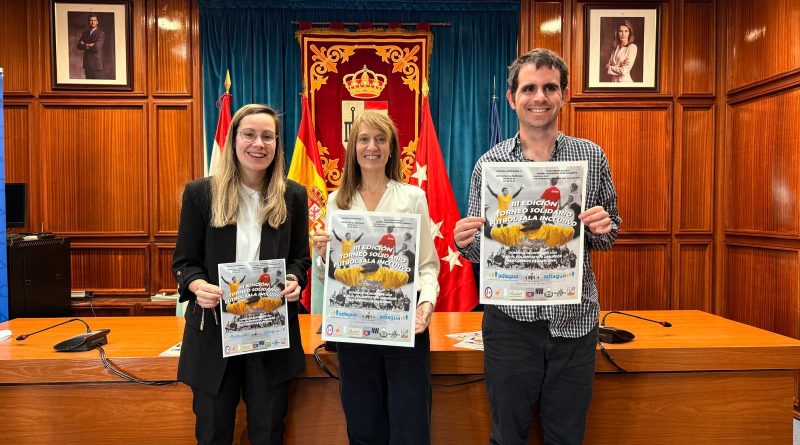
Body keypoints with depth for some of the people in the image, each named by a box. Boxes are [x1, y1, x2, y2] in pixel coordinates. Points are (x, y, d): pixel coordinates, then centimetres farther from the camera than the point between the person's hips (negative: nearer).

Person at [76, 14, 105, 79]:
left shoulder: (101, 33, -3)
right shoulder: (84, 33, 15)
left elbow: (97, 47, -14)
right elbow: (79, 46, 6)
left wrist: (85, 45, -1)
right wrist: (88, 45, -9)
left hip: (96, 63, -5)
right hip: (87, 63, 5)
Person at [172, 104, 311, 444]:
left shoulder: (293, 196, 2)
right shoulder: (200, 192, -2)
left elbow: (300, 257, 8)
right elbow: (184, 261, 1)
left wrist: (294, 281, -14)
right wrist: (198, 286, -21)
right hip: (214, 330, 0)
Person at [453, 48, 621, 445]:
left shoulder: (592, 156, 1)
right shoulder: (489, 163, -2)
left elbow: (609, 236, 10)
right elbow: (477, 249, 5)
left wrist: (602, 229, -13)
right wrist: (465, 242, -17)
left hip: (575, 319, 1)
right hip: (510, 320, -1)